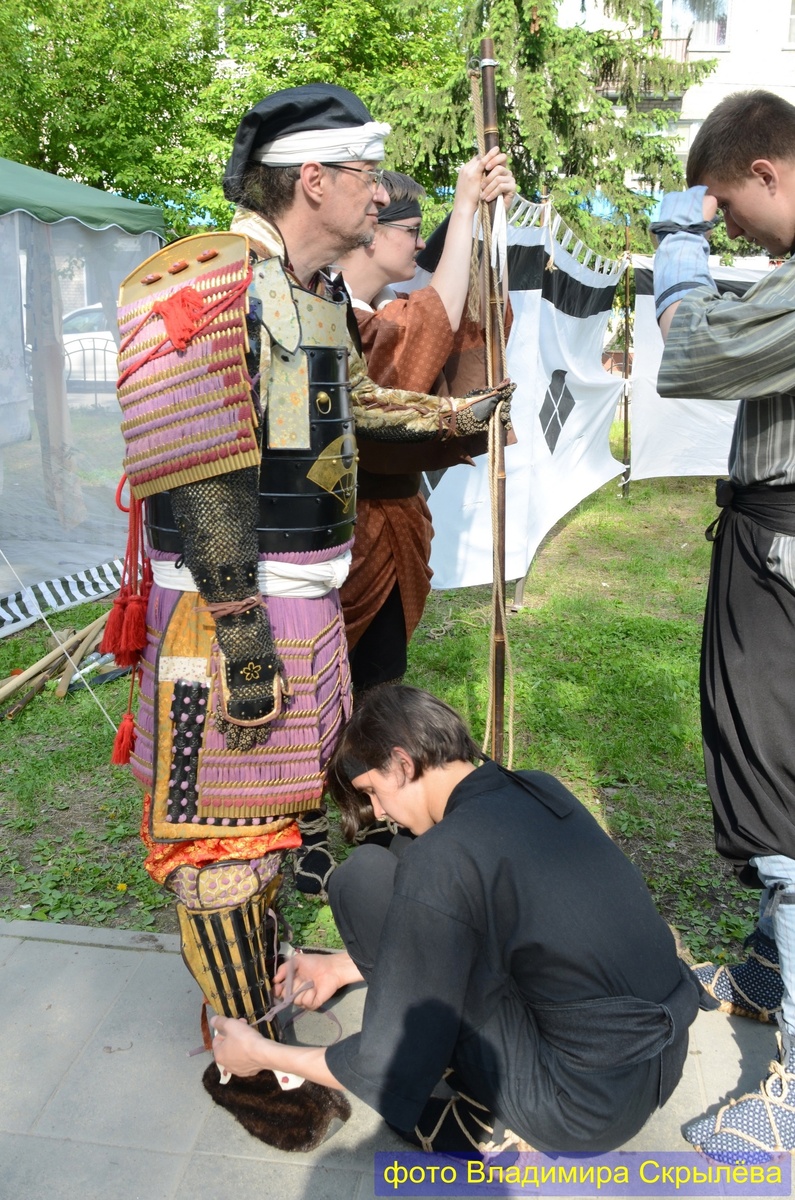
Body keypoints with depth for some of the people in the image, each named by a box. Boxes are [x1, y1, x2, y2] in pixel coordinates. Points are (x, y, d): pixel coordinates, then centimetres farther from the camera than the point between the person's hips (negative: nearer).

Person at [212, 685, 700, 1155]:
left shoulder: (440, 861, -21)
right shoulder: (542, 789, 2)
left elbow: (390, 1071, -13)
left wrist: (263, 1054, 2)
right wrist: (341, 967, 21)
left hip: (586, 1113, -8)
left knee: (365, 878, -8)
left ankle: (489, 1112, 6)